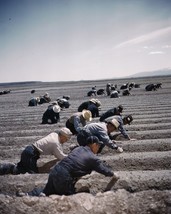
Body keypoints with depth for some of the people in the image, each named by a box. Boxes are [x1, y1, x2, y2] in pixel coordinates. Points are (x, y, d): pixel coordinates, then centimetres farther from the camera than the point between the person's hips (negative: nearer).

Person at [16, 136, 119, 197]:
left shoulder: (78, 149, 18)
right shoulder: (93, 158, -1)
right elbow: (103, 169, 10)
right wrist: (113, 174, 31)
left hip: (55, 171, 8)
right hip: (64, 178, -7)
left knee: (47, 191, 27)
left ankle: (28, 195, 2)